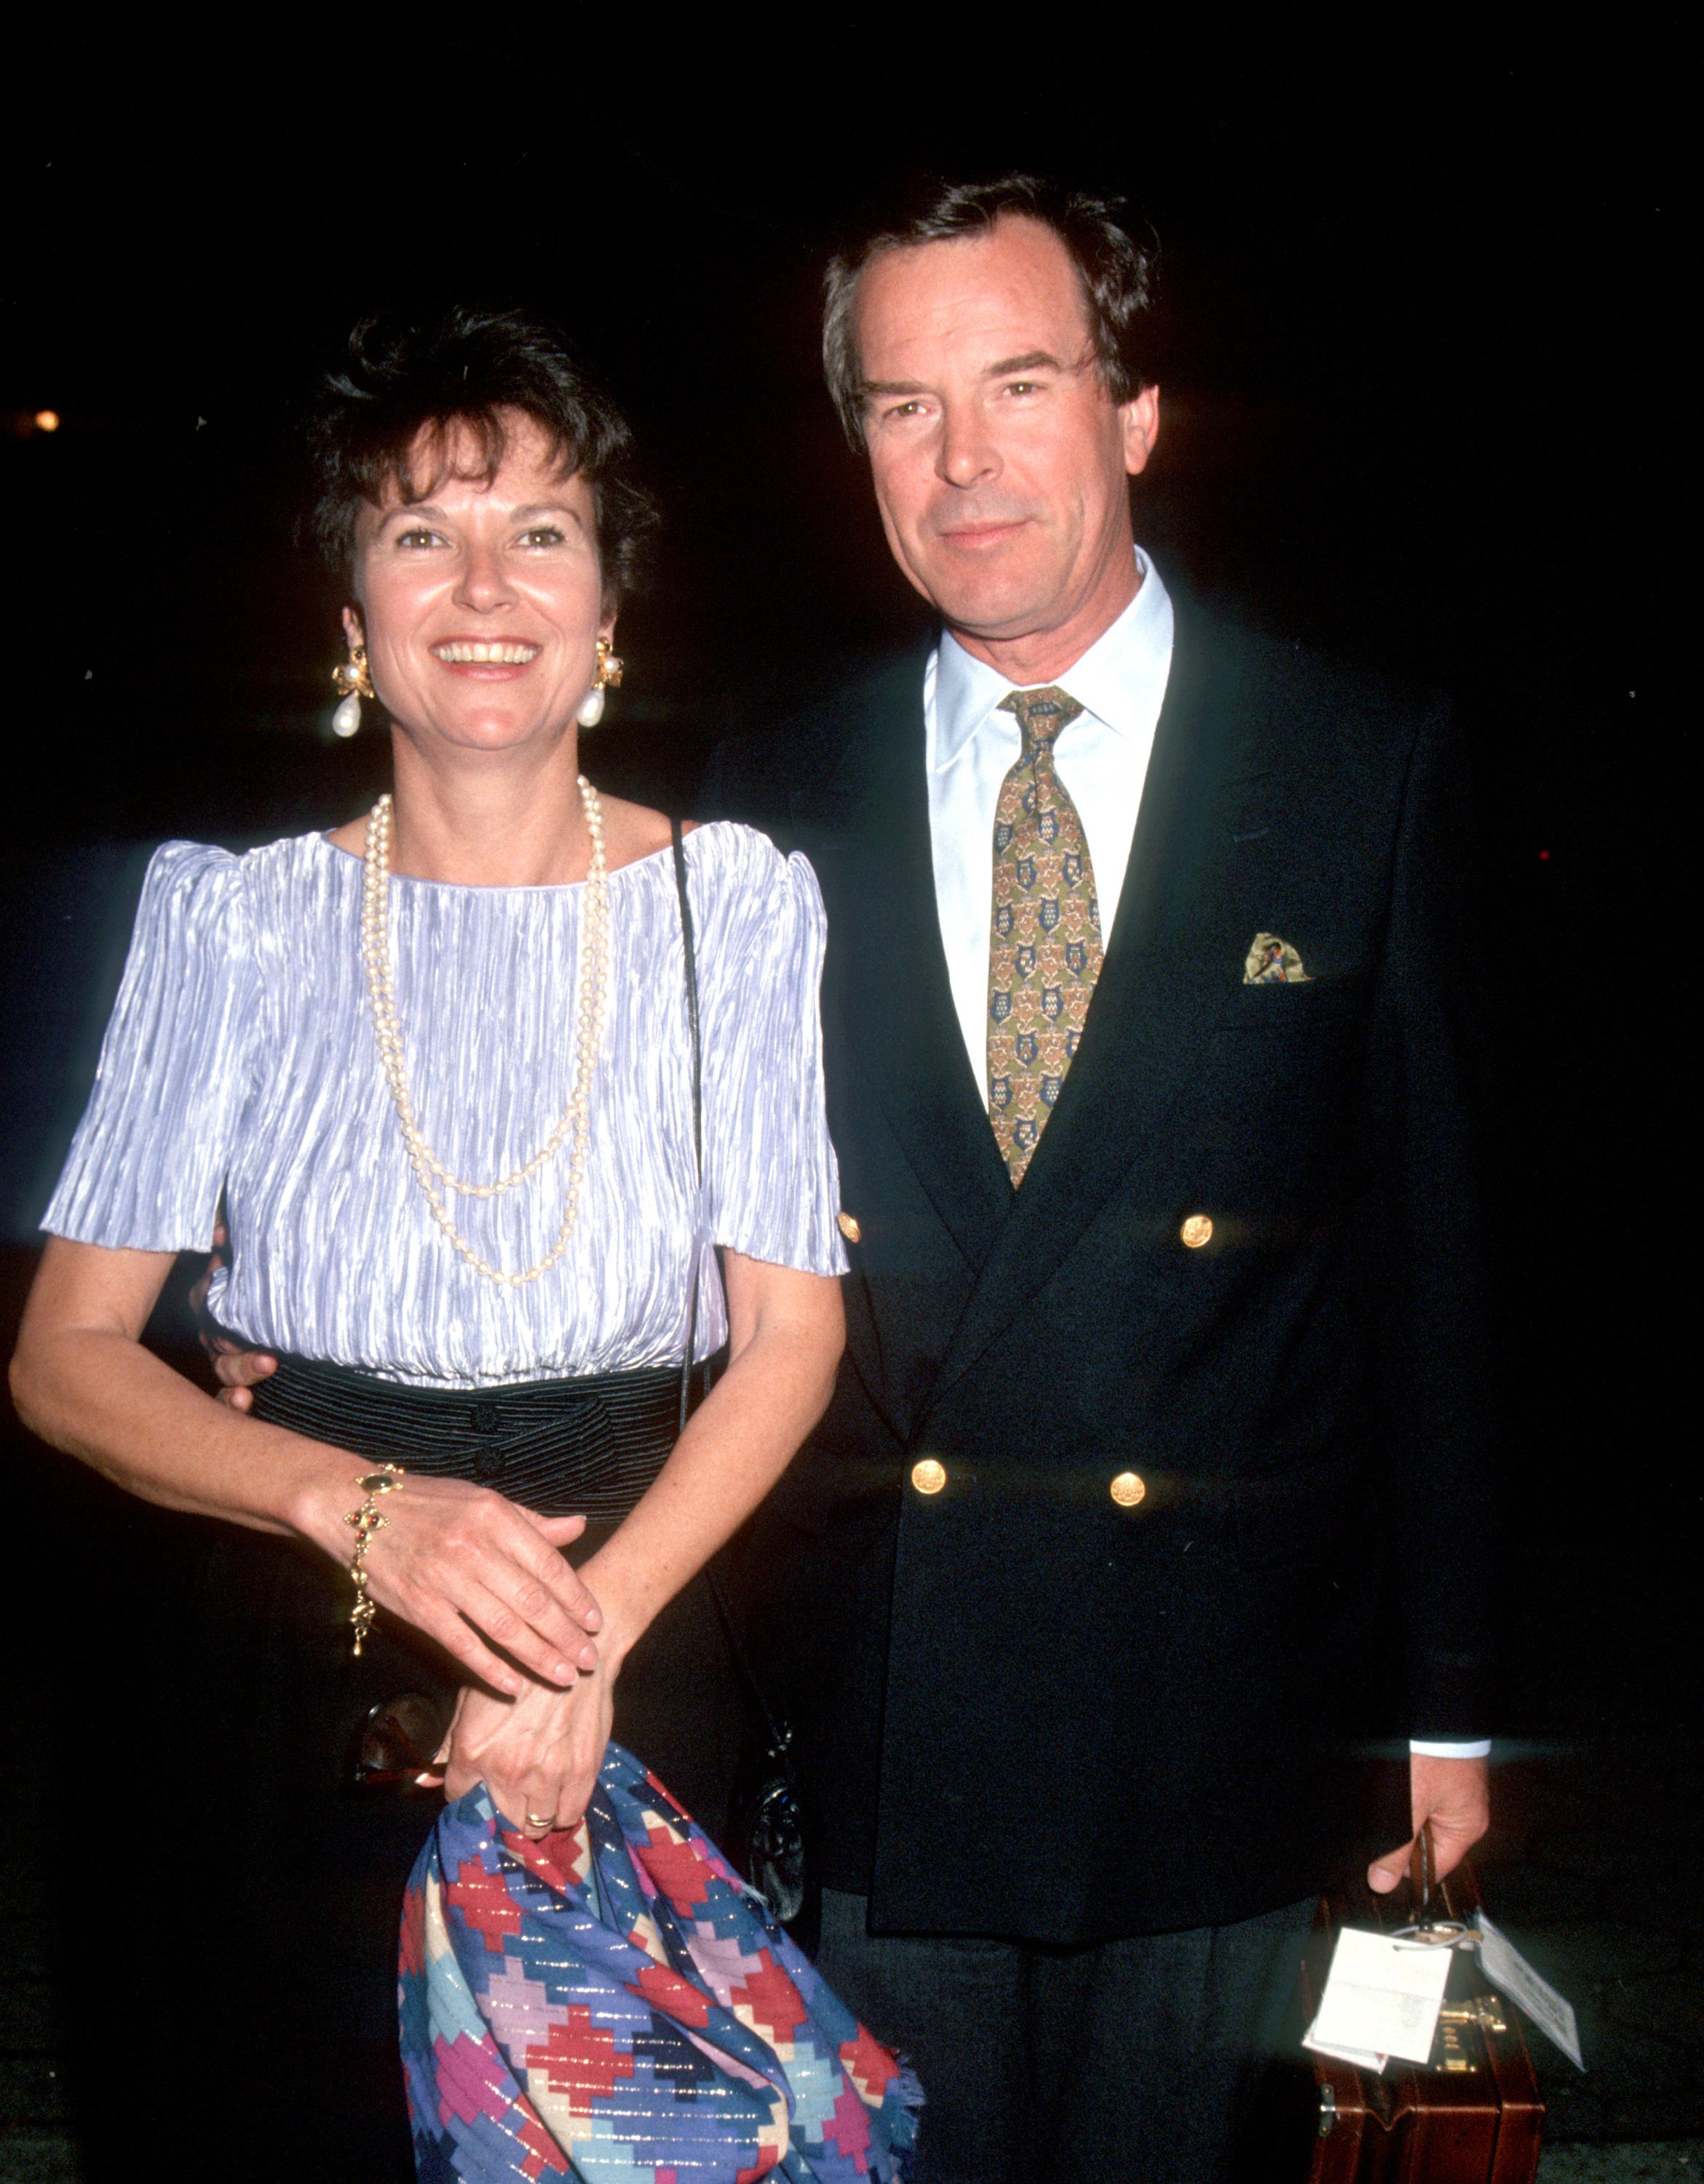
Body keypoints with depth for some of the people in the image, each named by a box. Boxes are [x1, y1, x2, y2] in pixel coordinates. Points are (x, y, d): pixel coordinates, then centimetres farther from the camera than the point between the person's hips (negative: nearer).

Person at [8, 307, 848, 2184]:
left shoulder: (736, 903, -4)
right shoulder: (232, 917, -4)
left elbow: (790, 1341, -4)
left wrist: (586, 1634, -18)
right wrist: (361, 1504, -20)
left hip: (630, 1693, 0)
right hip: (291, 1698, 0)